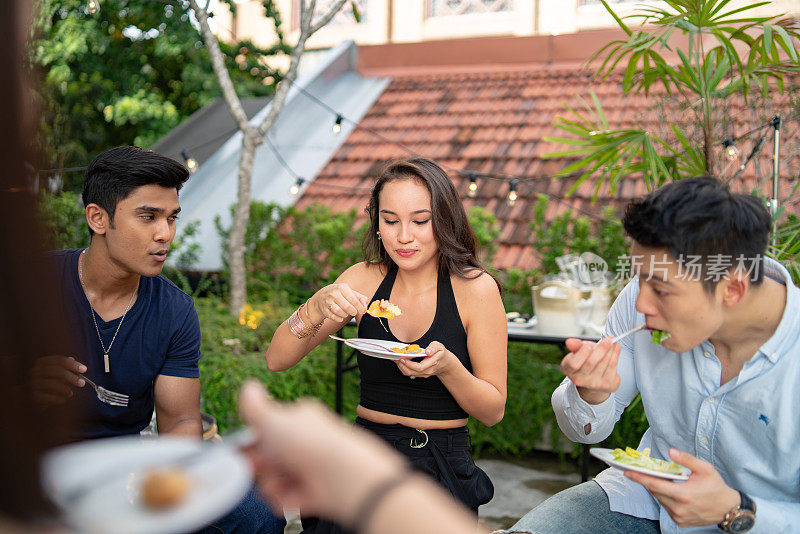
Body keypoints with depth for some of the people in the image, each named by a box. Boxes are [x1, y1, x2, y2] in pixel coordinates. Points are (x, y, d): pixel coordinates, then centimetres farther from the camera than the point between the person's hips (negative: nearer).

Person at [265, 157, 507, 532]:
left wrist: (446, 366, -22)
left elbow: (493, 410, -3)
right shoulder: (365, 279, 3)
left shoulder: (475, 288, -6)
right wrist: (317, 306, -19)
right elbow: (277, 360, 0)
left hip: (441, 464, -2)